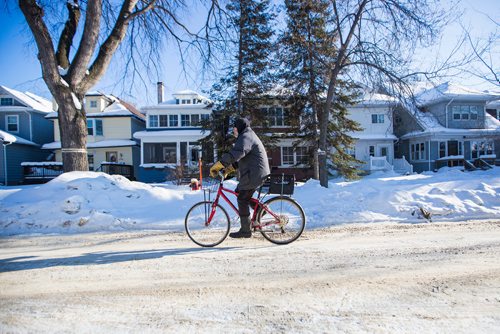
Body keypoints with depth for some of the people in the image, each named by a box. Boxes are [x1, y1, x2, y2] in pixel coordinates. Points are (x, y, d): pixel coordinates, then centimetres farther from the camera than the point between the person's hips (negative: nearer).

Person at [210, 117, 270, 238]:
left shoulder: (245, 137, -14)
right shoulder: (248, 136, 22)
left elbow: (235, 154, -31)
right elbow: (238, 158, 23)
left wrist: (217, 166, -31)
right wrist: (228, 168, 13)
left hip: (253, 174, -10)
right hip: (257, 173, 10)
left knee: (242, 200, -4)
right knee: (239, 192, 19)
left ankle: (245, 230, 3)